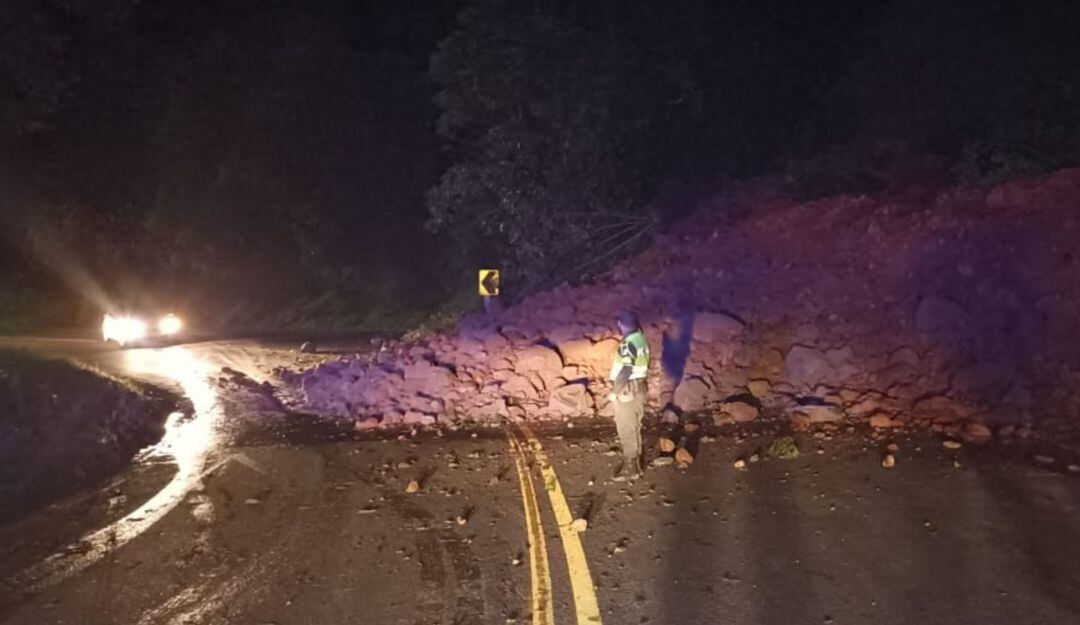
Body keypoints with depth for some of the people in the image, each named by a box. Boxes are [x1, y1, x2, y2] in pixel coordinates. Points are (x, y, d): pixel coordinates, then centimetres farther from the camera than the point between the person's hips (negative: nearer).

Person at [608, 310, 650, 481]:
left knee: (626, 430, 0)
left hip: (627, 390, -10)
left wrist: (614, 392, -18)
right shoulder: (640, 339, 7)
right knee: (633, 428, 18)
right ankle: (634, 463, 28)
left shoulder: (628, 344, -23)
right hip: (637, 387, 10)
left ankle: (630, 468, 8)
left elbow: (625, 372, -27)